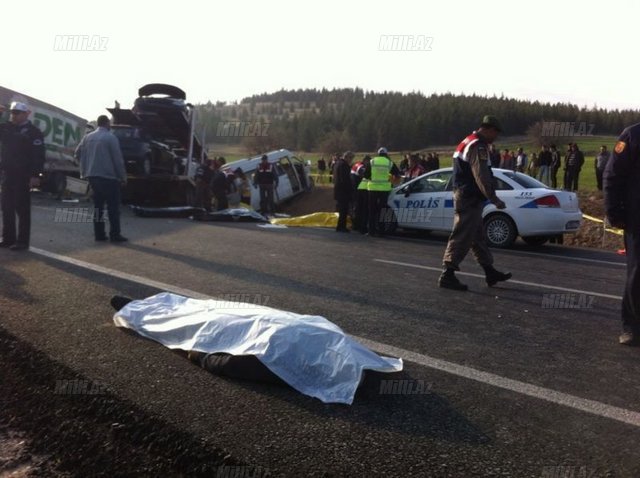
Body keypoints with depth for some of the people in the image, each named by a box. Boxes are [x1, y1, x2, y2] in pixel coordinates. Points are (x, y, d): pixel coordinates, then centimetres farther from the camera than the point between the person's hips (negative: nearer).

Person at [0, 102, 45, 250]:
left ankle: (22, 241, 3)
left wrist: (35, 175, -20)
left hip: (22, 176, -7)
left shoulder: (33, 132, -6)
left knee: (22, 209, -2)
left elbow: (38, 155, -12)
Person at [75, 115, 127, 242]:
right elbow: (118, 159, -10)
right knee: (113, 206, -3)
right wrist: (123, 176, -5)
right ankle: (114, 234, -6)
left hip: (92, 176, 6)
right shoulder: (110, 137, -8)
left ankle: (99, 233, 11)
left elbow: (78, 153, 14)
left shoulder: (88, 137, 10)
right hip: (109, 176, -6)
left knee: (98, 205, 11)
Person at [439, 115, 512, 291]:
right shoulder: (478, 146, -15)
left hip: (464, 196, 11)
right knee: (461, 238, -8)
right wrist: (494, 199, -19)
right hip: (470, 199, -11)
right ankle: (447, 275, -6)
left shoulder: (469, 142, 19)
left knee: (478, 237, 15)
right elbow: (481, 176, -22)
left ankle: (490, 273, 24)